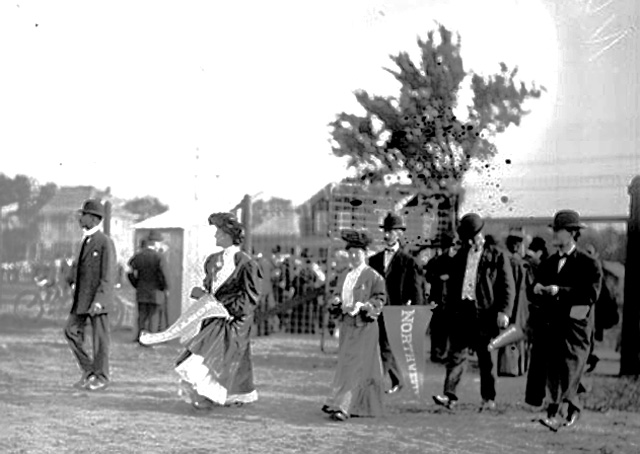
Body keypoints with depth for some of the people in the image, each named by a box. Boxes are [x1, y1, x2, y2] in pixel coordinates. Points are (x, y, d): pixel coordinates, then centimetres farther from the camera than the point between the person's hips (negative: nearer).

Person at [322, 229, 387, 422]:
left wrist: (361, 306, -22)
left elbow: (379, 300, -8)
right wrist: (337, 301, -5)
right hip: (347, 325, 7)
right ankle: (360, 406, 20)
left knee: (354, 367, -11)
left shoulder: (373, 277, -5)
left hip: (364, 326, -7)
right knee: (346, 365, 9)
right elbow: (337, 296, 18)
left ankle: (343, 407, -16)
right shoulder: (346, 277, 15)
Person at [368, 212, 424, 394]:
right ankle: (397, 380, 32)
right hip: (377, 311, 5)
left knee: (386, 349, -13)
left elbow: (415, 290, -2)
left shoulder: (408, 261, -2)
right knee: (390, 349, 16)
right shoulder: (374, 260, 12)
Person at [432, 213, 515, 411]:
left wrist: (504, 311, -13)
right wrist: (449, 310, 11)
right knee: (456, 355, -4)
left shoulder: (497, 257, 1)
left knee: (487, 359, 5)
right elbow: (452, 285, 19)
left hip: (485, 313, -3)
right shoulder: (459, 258, 14)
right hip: (461, 313, 4)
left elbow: (508, 287, -3)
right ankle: (450, 396, -8)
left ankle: (489, 398, 14)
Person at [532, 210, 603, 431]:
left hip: (575, 327, -6)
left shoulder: (589, 264, -4)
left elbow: (591, 294, -15)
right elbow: (536, 289, 18)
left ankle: (557, 416, -19)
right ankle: (573, 409, 24)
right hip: (551, 325, 6)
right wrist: (538, 288, -6)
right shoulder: (549, 263, 17)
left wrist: (560, 291, -21)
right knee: (553, 373, 7)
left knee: (567, 372, -12)